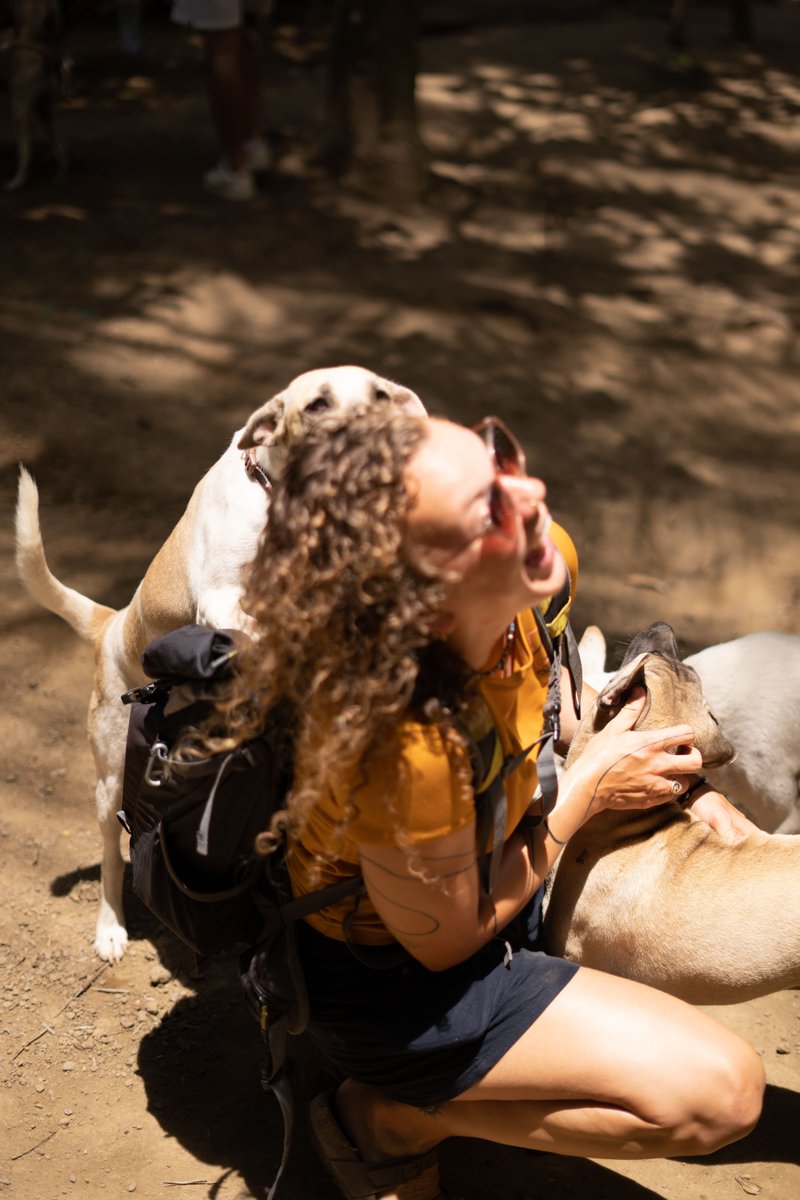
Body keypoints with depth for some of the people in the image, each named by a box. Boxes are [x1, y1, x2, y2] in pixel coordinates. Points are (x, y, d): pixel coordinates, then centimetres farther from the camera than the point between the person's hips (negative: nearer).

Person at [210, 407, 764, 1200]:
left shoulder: (536, 575, -21)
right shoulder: (402, 747, -42)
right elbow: (447, 940, -22)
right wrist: (588, 789, -18)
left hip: (486, 872, 8)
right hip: (393, 973, -7)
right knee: (720, 1091, -14)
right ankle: (390, 1120, 0)